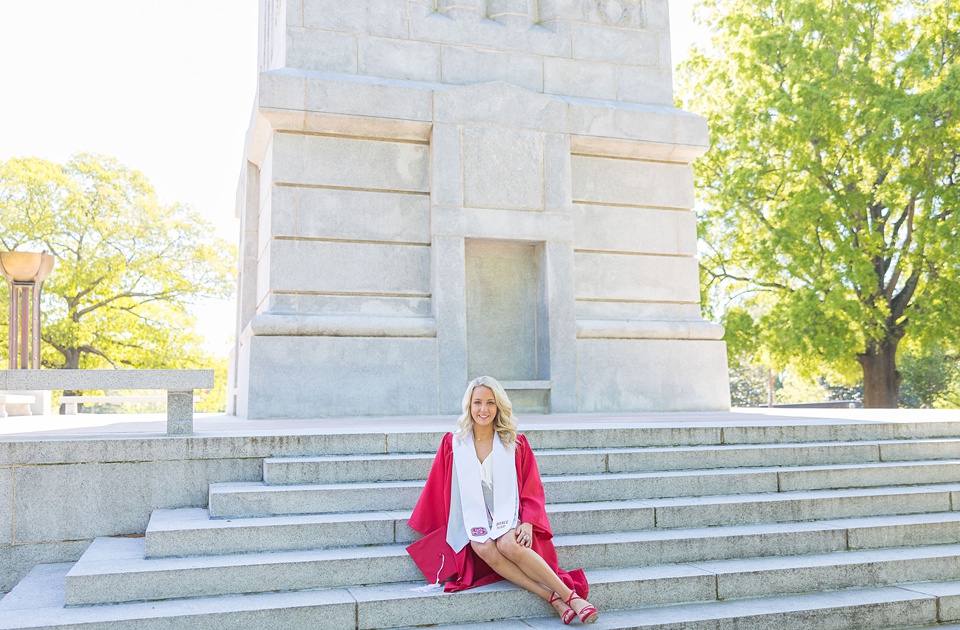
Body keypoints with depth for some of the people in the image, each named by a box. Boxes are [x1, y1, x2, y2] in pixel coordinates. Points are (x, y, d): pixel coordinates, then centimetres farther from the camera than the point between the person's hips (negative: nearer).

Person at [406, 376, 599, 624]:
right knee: (485, 548, -33)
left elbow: (532, 491, 1)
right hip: (473, 522, 1)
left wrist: (527, 524, -14)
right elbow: (437, 491, 12)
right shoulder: (453, 444, 4)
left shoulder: (515, 444, 3)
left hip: (508, 519, -1)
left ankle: (570, 596, -25)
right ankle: (552, 597, -29)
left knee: (508, 544, -34)